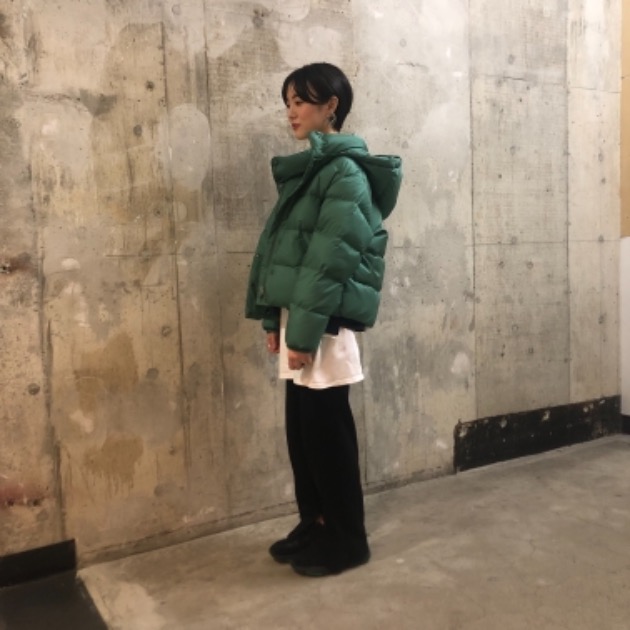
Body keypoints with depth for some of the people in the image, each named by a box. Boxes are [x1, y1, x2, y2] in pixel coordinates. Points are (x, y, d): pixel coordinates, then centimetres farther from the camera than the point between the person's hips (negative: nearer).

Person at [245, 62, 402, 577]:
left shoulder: (345, 172, -12)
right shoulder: (307, 168, 16)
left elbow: (330, 260, -18)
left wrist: (304, 330, -19)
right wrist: (273, 318, 13)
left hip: (324, 323, -9)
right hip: (297, 317, 9)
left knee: (327, 430, 1)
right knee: (302, 428, 14)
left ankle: (347, 538, 17)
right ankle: (315, 524, 29)